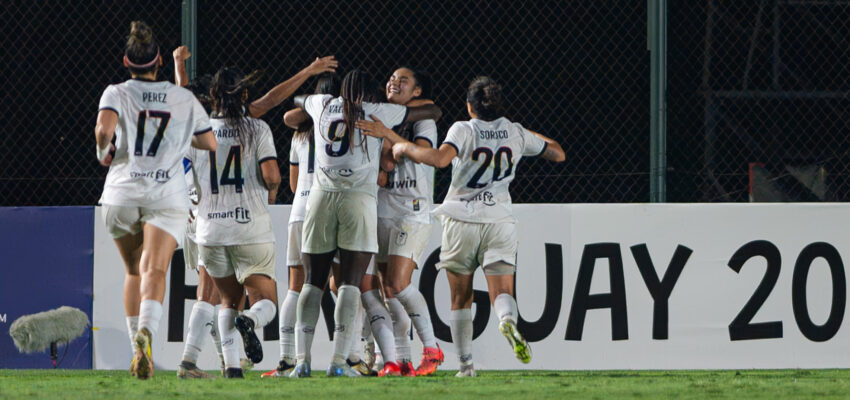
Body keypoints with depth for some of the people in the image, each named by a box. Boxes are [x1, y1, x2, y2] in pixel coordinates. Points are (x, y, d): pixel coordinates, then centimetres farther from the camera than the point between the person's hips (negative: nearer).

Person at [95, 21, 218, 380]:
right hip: (167, 195, -1)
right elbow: (211, 144, 16)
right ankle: (145, 332, -41)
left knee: (135, 270, 20)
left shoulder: (116, 93, 4)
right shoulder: (183, 98, 10)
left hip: (122, 194, 1)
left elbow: (104, 128, -16)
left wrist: (104, 153, 5)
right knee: (154, 270, -14)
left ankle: (137, 347, 15)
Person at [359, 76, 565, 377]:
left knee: (461, 298, 10)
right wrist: (535, 137, 36)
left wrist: (405, 148, -12)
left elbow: (441, 158, -26)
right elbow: (557, 154, 19)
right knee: (502, 292, -7)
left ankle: (465, 364, 7)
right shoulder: (516, 133, 7)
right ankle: (508, 320, -42)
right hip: (499, 220, 2)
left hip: (460, 220, -2)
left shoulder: (464, 130, -6)